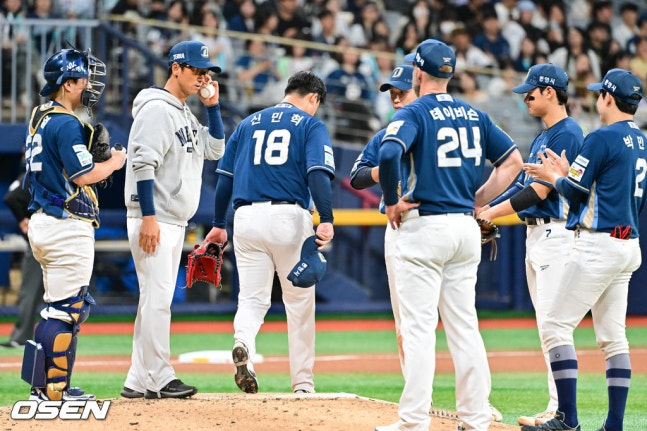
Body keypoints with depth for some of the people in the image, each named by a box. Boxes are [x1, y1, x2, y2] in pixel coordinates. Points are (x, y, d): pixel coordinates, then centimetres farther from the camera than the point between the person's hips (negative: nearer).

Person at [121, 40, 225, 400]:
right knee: (157, 297, -10)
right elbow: (143, 164, -19)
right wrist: (149, 217, -25)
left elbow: (215, 149, 19)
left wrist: (213, 106, 9)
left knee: (157, 299, 9)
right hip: (153, 220, -10)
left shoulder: (185, 114, 18)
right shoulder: (156, 109, -12)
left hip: (175, 222, 10)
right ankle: (159, 377, -9)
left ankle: (139, 381, 10)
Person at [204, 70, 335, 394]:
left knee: (253, 298, 6)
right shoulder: (311, 125, 5)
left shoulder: (248, 123, 18)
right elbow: (318, 173, -11)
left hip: (246, 218, 3)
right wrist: (326, 220, -20)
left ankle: (243, 343, -27)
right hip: (289, 217, -3)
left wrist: (219, 224, 20)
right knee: (299, 303, 8)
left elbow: (225, 177, 15)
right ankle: (302, 383, 10)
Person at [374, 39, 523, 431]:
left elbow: (389, 153, -25)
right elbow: (513, 160, 13)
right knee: (464, 325, 10)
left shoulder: (415, 113, -7)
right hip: (466, 229, 6)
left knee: (418, 326, -5)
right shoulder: (475, 115, 11)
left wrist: (392, 202, -12)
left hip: (425, 226, -6)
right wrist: (477, 201, 13)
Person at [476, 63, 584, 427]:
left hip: (556, 233, -10)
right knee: (547, 325, 9)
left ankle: (560, 411, -11)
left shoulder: (567, 134, -13)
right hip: (536, 234, 10)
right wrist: (484, 210, 5)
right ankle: (559, 409, 12)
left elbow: (540, 191, -19)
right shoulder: (543, 137, 18)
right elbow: (523, 185, 17)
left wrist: (494, 213, -14)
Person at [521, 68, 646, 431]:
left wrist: (554, 177, 10)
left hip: (599, 244, -9)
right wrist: (567, 173, 20)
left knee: (556, 326, -6)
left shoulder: (602, 138, -12)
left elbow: (574, 190, -11)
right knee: (613, 336, 9)